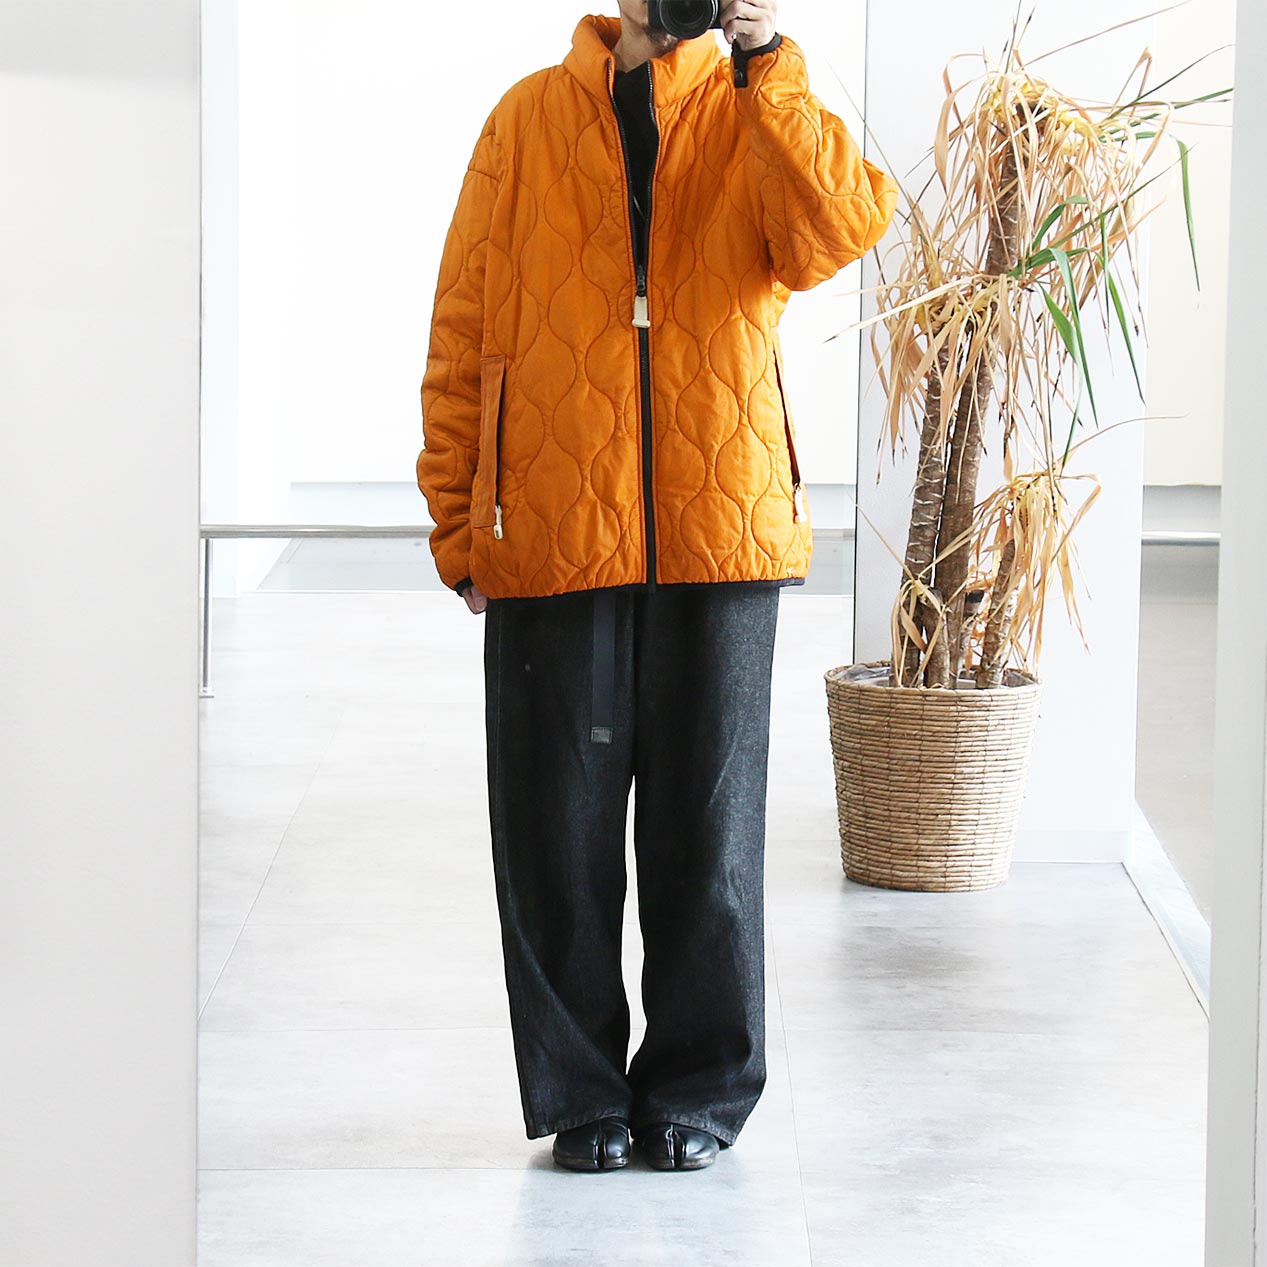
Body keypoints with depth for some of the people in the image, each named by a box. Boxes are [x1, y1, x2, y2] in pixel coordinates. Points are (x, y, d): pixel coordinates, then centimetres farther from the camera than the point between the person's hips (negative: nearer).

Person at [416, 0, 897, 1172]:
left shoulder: (756, 117, 7)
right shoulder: (530, 119, 8)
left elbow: (845, 227, -14)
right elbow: (465, 326, 7)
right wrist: (460, 523, 3)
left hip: (723, 530, 0)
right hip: (553, 534, 0)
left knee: (709, 818, 6)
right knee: (561, 823, 4)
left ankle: (698, 1093, 18)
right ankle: (581, 1093, 17)